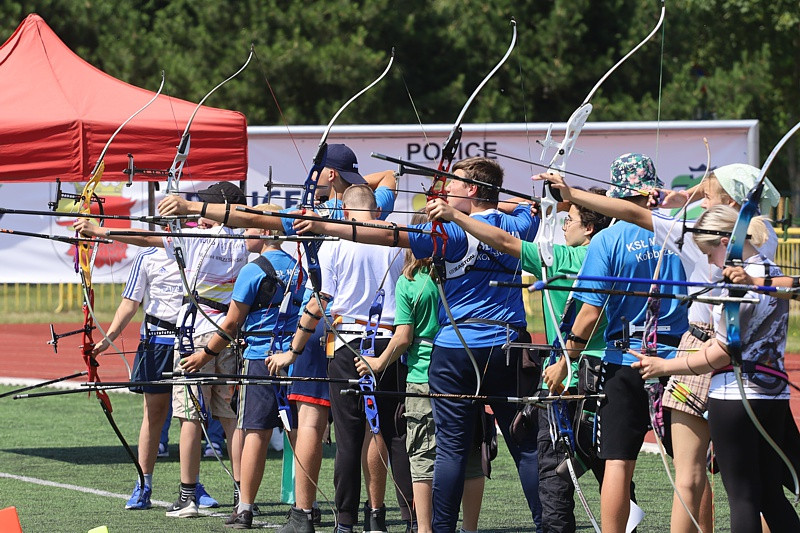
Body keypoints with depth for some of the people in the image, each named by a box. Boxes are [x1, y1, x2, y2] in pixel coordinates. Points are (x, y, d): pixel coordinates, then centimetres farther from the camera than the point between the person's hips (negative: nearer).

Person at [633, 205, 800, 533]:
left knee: (742, 495, -3)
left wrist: (665, 367, -7)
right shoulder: (773, 273, 10)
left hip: (735, 396, -8)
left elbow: (724, 353, -15)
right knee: (771, 496, 12)